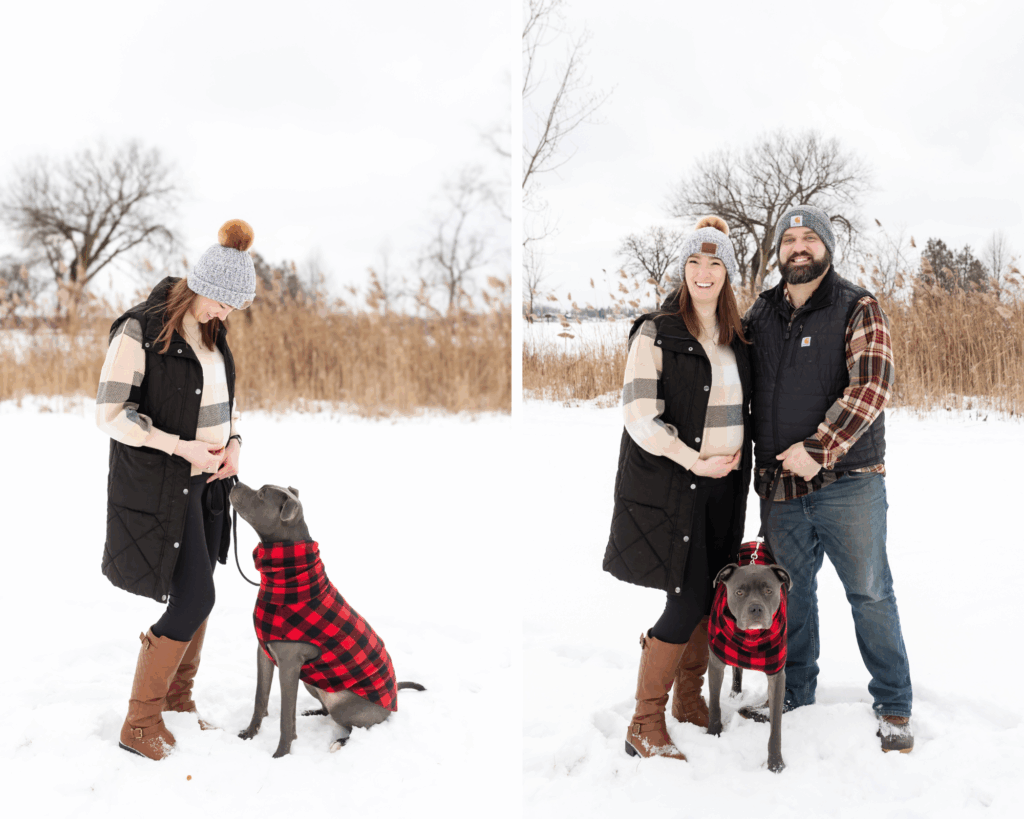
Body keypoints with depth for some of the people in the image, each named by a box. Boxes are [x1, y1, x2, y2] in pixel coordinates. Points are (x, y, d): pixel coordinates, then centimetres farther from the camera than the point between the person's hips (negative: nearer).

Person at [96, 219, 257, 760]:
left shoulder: (211, 332, 8)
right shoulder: (140, 331, -16)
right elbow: (110, 414, -17)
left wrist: (232, 442, -1)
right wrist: (184, 448, -21)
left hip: (206, 483, 8)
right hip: (159, 487, -7)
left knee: (195, 596, 12)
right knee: (195, 598, -11)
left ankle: (178, 700, 30)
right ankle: (140, 724, 1)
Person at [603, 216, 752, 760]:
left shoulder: (736, 339, 12)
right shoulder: (657, 333, -8)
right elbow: (640, 416, -14)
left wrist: (736, 456, 9)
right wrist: (696, 461, -16)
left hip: (722, 487, 6)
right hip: (669, 486, -6)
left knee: (704, 597, 10)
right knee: (687, 601, -9)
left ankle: (690, 701, 27)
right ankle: (645, 727, 1)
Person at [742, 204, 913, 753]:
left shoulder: (858, 309, -3)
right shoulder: (759, 315, 11)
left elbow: (871, 387, -14)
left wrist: (817, 449, -20)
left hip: (847, 483, -4)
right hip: (781, 486, 4)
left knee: (870, 594, 2)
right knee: (791, 594, 14)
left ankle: (893, 706, 16)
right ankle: (794, 696, 29)